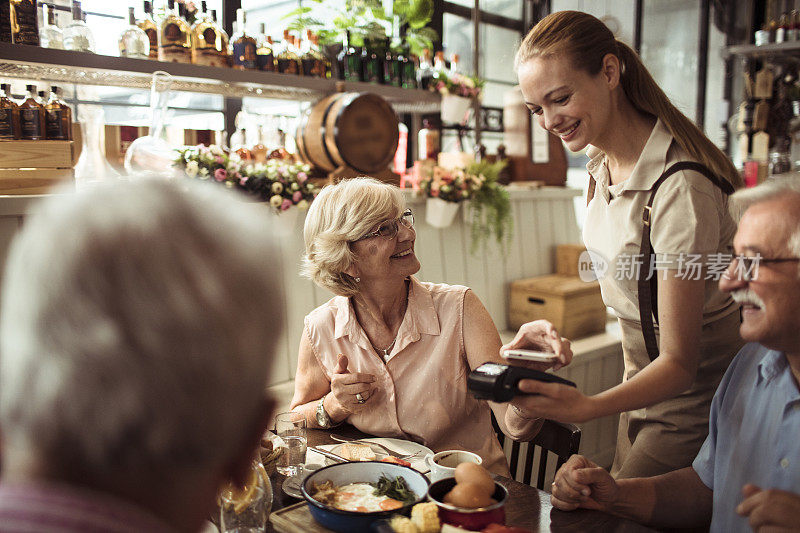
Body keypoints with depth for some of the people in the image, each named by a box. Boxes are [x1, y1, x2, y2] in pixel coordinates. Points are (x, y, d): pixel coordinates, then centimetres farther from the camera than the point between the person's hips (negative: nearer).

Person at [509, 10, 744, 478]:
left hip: (692, 411, -7)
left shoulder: (680, 187, -28)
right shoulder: (606, 163, -1)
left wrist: (587, 406, -41)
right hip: (645, 387, 8)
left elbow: (680, 363, -27)